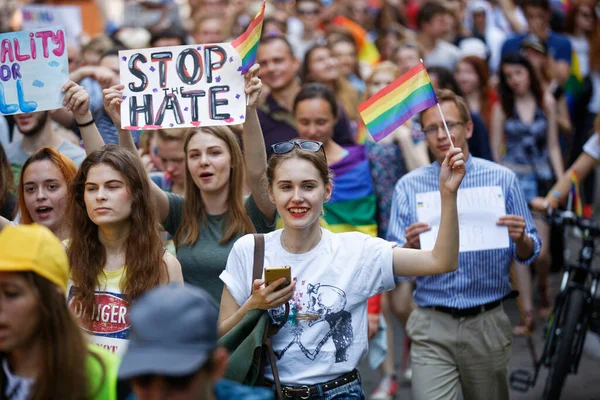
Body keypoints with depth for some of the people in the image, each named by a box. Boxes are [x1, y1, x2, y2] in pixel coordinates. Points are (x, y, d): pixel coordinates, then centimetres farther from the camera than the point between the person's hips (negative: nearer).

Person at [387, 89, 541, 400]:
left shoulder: (503, 179, 1)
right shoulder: (408, 186, 2)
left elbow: (528, 254, 4)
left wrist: (521, 239, -18)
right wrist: (409, 247, -21)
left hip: (487, 324, 1)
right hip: (431, 327, -1)